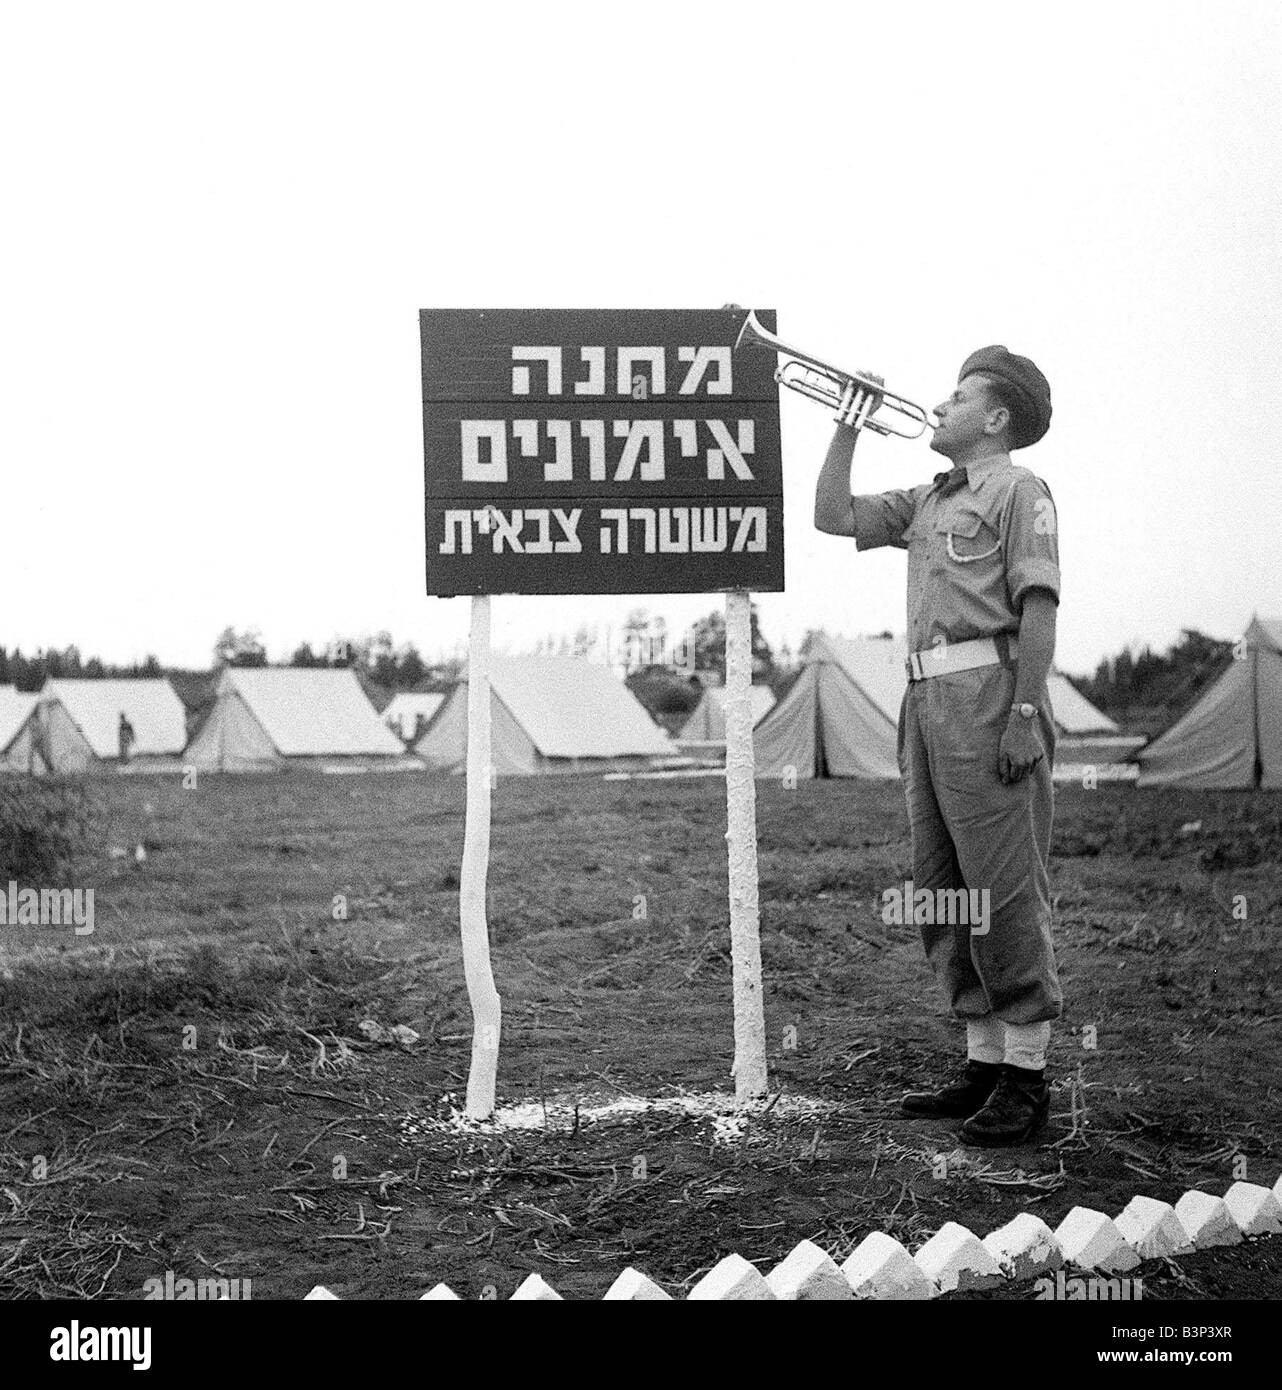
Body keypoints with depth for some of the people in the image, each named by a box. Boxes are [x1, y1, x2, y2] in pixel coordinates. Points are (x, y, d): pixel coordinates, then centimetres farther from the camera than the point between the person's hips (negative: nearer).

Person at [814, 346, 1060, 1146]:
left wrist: (1026, 713, -19)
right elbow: (833, 515, 23)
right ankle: (986, 1063, 17)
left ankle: (1028, 1076, -3)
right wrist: (849, 426, 18)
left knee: (1005, 888, -8)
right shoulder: (926, 502, 22)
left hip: (987, 696, -9)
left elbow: (1038, 606, -10)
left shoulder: (1018, 490, -1)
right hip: (929, 700, 9)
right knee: (942, 890, 10)